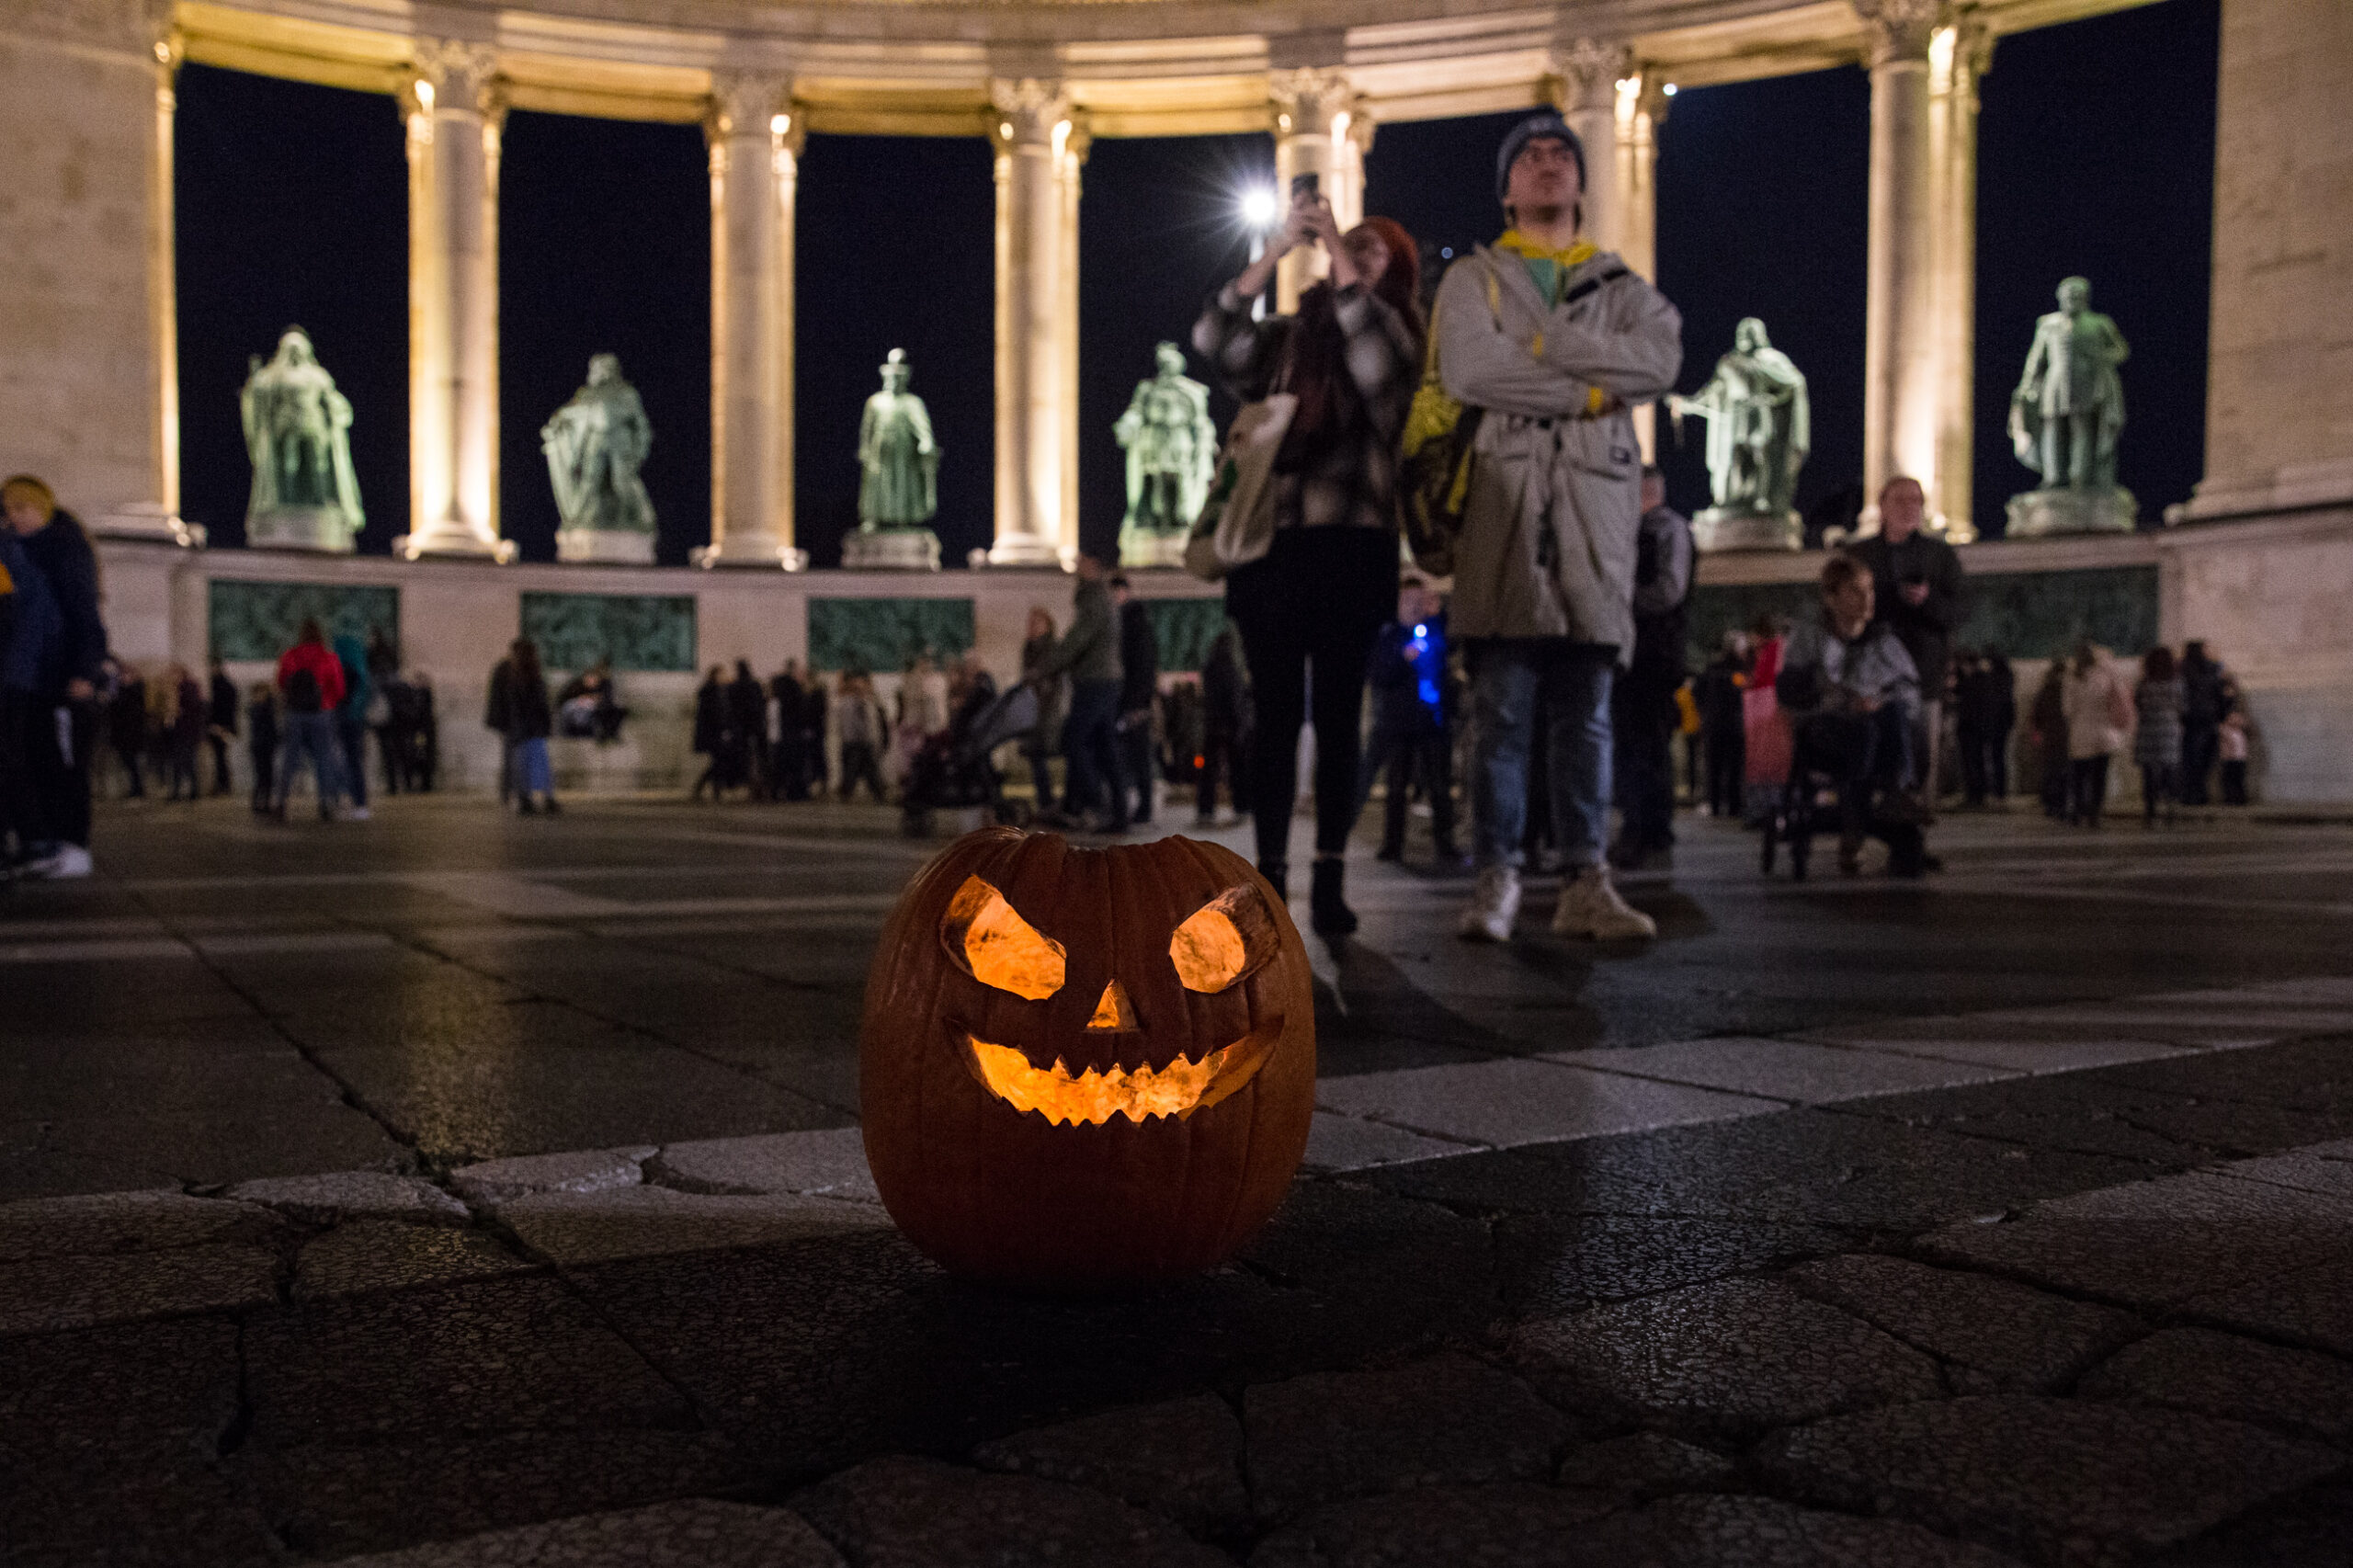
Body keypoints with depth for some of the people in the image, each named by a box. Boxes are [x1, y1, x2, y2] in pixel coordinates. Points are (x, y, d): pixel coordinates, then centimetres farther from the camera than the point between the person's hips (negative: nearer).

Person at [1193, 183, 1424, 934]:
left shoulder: (1396, 336, 9)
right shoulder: (1287, 337, 15)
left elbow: (1377, 356, -14)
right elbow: (1214, 343, -2)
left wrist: (1338, 249, -8)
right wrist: (1278, 249, -5)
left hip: (1351, 546, -2)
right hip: (1270, 542, 2)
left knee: (1337, 715, 0)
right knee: (1276, 713, 2)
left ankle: (1331, 881, 1)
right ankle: (1269, 877, 3)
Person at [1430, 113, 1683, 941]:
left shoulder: (1621, 287, 22)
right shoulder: (1474, 278, 16)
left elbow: (1661, 359, -2)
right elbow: (1469, 370, -6)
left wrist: (1539, 344, -6)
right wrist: (1587, 389, -5)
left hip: (1596, 505, 2)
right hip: (1504, 495, -2)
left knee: (1586, 710, 1)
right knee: (1502, 706, -7)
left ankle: (1585, 883, 3)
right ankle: (1496, 879, -3)